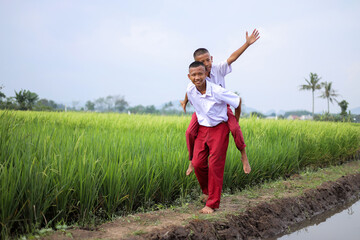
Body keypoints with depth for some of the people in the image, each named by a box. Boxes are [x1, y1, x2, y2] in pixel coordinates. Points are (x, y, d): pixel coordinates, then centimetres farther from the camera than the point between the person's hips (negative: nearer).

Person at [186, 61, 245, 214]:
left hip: (219, 129, -5)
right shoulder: (190, 90, -8)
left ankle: (212, 203, 2)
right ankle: (208, 191, 25)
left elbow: (238, 101, -7)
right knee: (197, 163, -3)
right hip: (202, 128, 5)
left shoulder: (218, 92, -22)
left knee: (215, 166, -6)